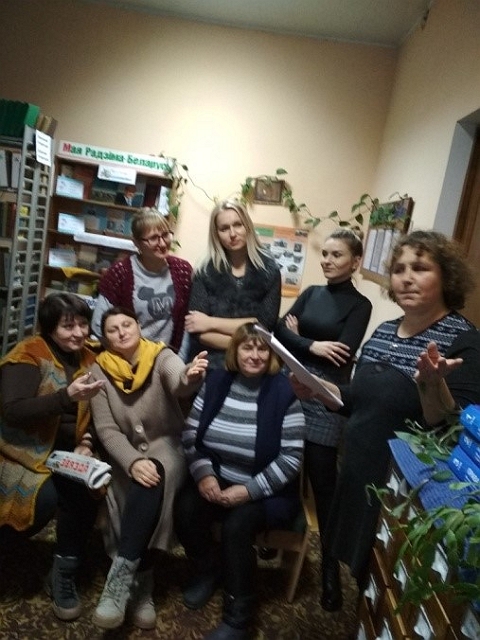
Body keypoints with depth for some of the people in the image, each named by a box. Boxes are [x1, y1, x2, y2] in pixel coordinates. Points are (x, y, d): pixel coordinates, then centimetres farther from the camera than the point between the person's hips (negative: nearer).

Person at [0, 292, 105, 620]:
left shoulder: (88, 360, 4)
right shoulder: (28, 356, -13)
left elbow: (95, 415, 11)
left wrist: (86, 442, -8)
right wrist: (67, 396, -35)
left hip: (64, 453, 4)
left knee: (84, 493, -21)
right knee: (44, 499, -28)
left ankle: (64, 575, 2)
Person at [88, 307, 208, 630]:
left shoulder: (162, 357, -11)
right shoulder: (100, 370, -5)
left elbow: (178, 382, -36)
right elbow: (106, 428, -8)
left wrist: (191, 378, -61)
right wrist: (133, 462, -24)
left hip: (166, 444, -1)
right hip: (125, 452, 2)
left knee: (152, 480, -32)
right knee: (142, 480, -26)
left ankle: (121, 575, -26)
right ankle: (141, 583, -10)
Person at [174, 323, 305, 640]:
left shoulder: (284, 393, -13)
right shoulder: (216, 381, -1)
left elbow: (291, 458, -15)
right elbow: (191, 433, 1)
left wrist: (249, 490, -22)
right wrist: (203, 474, -14)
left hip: (266, 489, -4)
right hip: (216, 478, 4)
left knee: (236, 526, -27)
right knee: (184, 510, -19)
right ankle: (208, 569, 14)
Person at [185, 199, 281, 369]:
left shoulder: (269, 270, 2)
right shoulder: (205, 272, 1)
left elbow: (265, 324, -5)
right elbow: (198, 332, -5)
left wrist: (212, 322, -7)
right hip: (211, 359, 0)